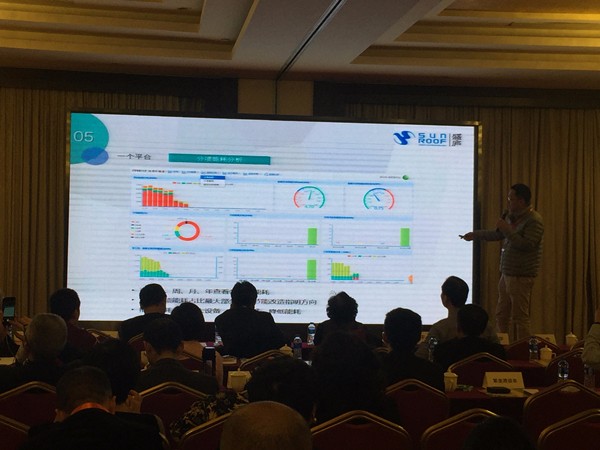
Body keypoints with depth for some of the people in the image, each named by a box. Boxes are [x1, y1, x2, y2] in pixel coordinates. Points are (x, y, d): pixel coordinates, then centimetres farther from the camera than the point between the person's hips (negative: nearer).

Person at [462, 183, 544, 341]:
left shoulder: (534, 221, -14)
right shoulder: (510, 216, 12)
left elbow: (527, 245, -25)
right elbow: (497, 234, 28)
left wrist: (506, 229, -19)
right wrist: (474, 235, 31)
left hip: (521, 276, -9)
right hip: (506, 273, 9)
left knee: (520, 317, -7)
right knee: (501, 315, 13)